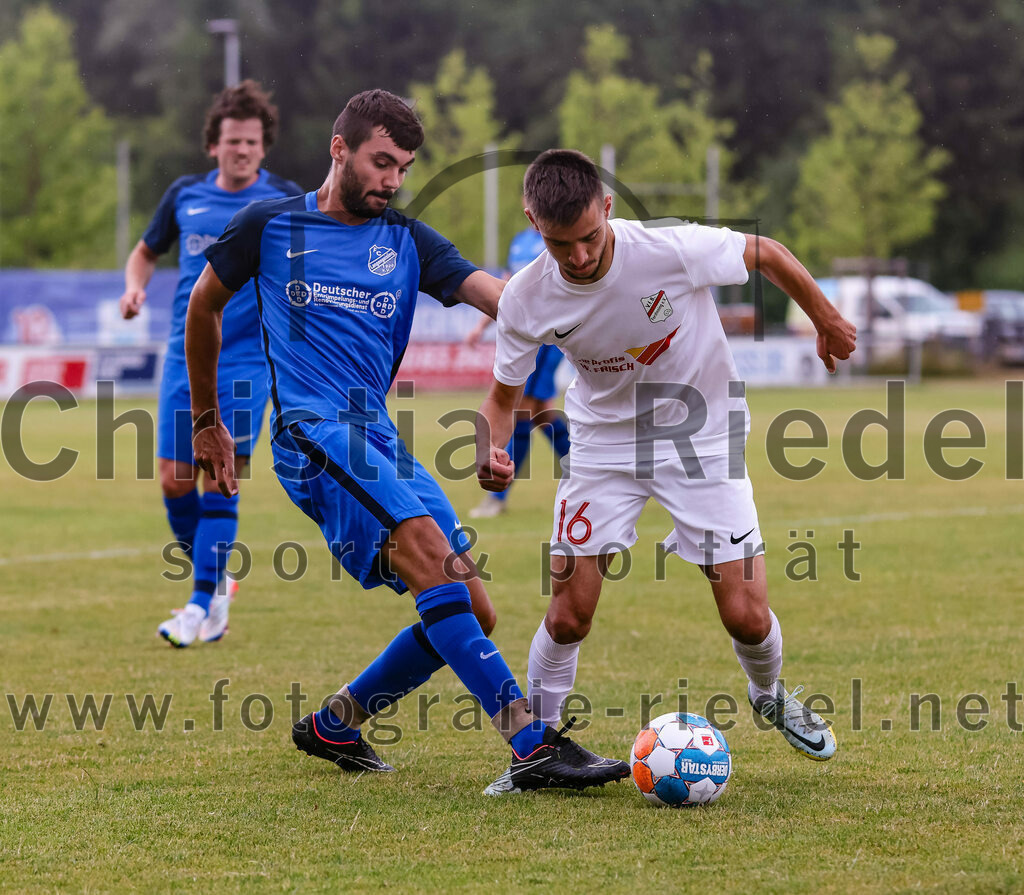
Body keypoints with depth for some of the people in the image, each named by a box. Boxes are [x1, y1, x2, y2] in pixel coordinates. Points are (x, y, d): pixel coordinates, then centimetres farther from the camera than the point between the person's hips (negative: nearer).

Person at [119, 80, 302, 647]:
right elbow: (146, 251, 21)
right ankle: (215, 581, 24)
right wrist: (135, 285, 0)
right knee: (175, 482, 1)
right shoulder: (185, 195, 7)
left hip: (246, 361, -3)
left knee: (220, 484, -10)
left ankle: (201, 606, -4)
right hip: (185, 356, 3)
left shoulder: (285, 201, -1)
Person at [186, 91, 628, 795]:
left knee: (472, 610, 0)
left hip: (383, 439, 6)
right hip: (313, 429, -6)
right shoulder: (269, 227, 7)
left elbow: (490, 293, -2)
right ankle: (532, 744, -37)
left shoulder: (408, 242, 15)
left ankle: (334, 725, 20)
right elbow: (204, 307, 21)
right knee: (428, 548, -28)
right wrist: (207, 421, 24)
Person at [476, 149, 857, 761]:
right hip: (606, 443, 1)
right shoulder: (525, 301, -20)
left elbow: (765, 253, -8)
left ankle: (770, 695, 30)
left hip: (703, 436, -1)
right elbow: (503, 395, -3)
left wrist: (827, 321, 6)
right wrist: (490, 448, -25)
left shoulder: (672, 250, -28)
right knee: (569, 616, -9)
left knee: (747, 618, -5)